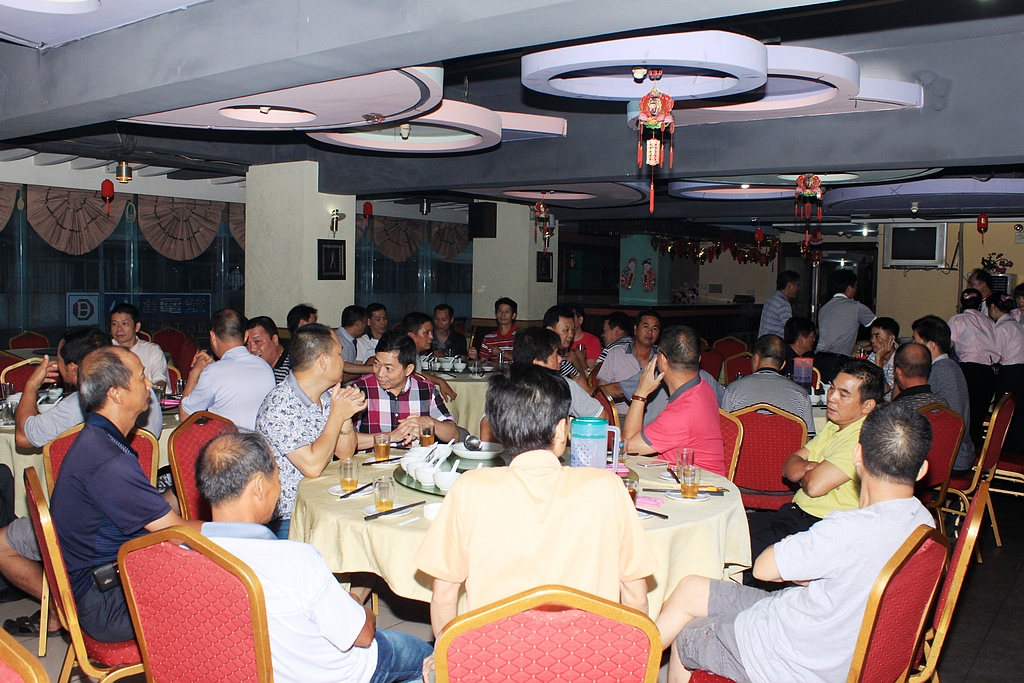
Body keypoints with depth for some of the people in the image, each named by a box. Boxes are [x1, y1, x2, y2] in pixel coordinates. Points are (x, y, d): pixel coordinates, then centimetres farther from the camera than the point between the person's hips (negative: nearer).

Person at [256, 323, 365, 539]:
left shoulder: (328, 396, 6)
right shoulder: (279, 406, -18)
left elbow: (345, 453, 11)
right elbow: (312, 466, -24)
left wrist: (347, 414, -7)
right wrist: (338, 415, -15)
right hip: (287, 521, -7)